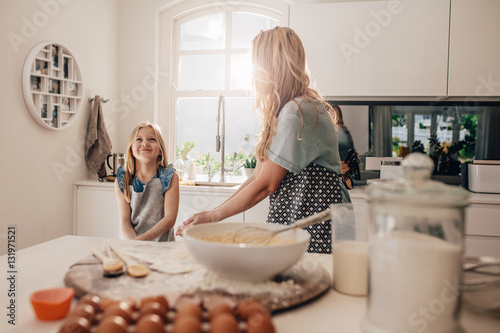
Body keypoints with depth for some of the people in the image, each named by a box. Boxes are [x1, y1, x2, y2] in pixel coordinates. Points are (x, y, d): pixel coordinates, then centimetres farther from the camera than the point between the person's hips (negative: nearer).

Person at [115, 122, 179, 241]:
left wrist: (141, 239, -19)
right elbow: (125, 222, 0)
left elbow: (170, 218, -8)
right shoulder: (121, 181, 3)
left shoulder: (170, 178, -2)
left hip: (163, 244, 0)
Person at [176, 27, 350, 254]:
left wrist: (212, 217, -7)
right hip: (291, 220, 8)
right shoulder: (282, 111, 12)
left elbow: (266, 185, -16)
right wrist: (213, 212, 5)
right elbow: (257, 176, 10)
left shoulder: (298, 112, -18)